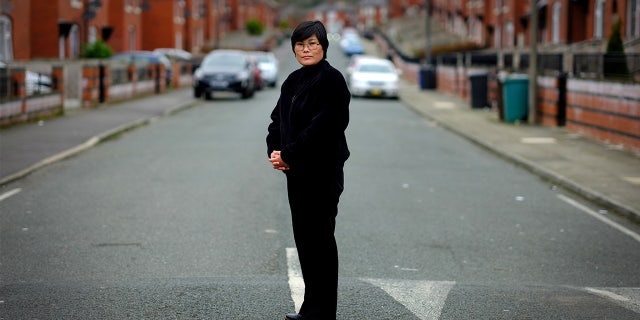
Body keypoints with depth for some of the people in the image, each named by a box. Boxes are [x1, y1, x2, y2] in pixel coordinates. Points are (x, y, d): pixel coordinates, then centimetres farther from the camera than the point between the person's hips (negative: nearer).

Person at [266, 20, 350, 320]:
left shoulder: (331, 80, -13)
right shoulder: (294, 81, 13)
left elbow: (321, 127, -20)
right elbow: (278, 120, 13)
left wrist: (288, 154, -17)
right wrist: (275, 151, -5)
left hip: (322, 172, -8)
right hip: (297, 171, 8)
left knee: (319, 239, -1)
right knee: (304, 238, 14)